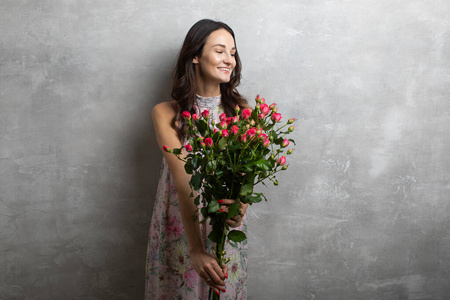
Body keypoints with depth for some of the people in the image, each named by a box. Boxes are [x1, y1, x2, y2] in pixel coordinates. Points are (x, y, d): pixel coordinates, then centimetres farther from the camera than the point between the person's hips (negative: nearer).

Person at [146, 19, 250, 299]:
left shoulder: (241, 110, -2)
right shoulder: (166, 113, -10)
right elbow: (183, 181, -21)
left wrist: (240, 204, -38)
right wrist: (196, 249, -32)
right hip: (180, 228, -2)